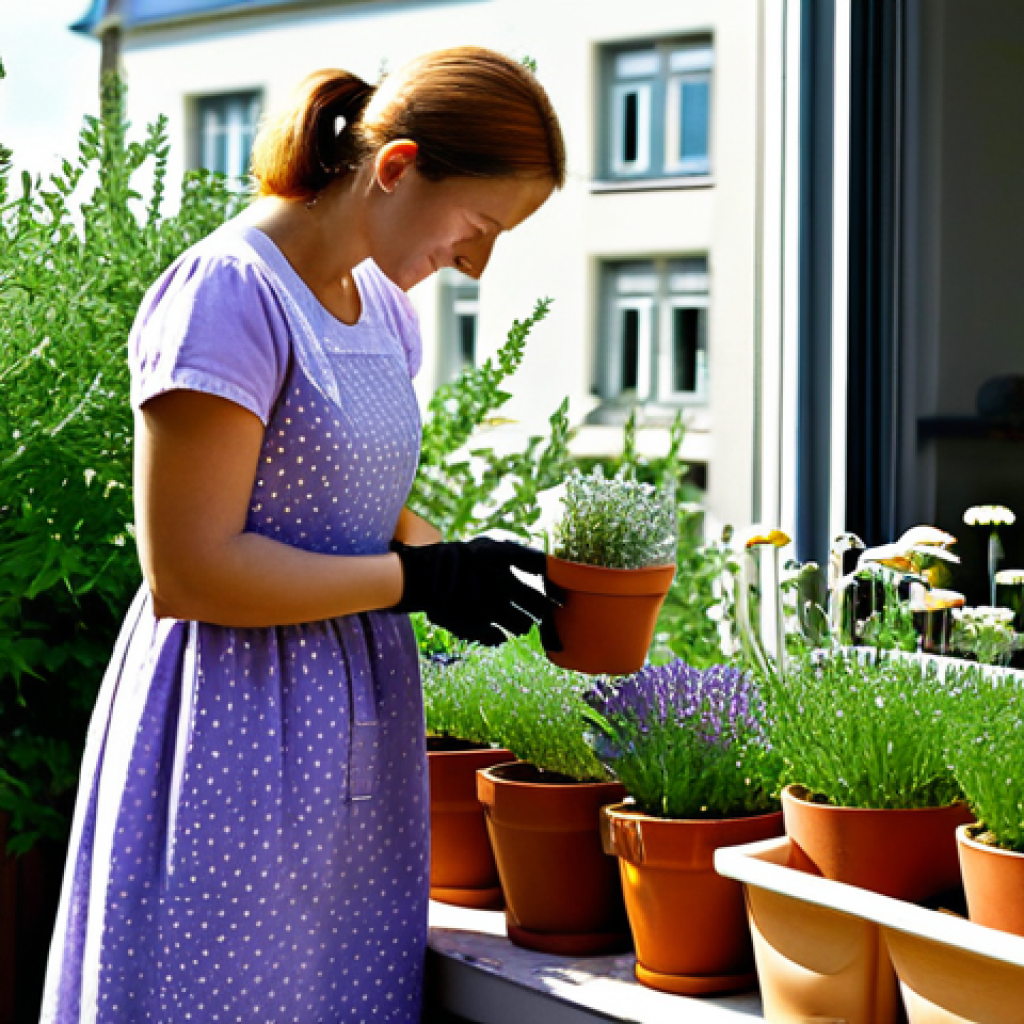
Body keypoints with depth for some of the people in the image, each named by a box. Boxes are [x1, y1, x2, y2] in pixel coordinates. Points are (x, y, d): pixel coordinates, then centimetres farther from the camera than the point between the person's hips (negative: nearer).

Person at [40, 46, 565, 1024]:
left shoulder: (380, 308, 12)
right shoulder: (228, 293, -15)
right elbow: (188, 568, -20)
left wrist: (471, 568, 3)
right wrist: (421, 579, -16)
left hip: (357, 740, 8)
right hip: (240, 748, -8)